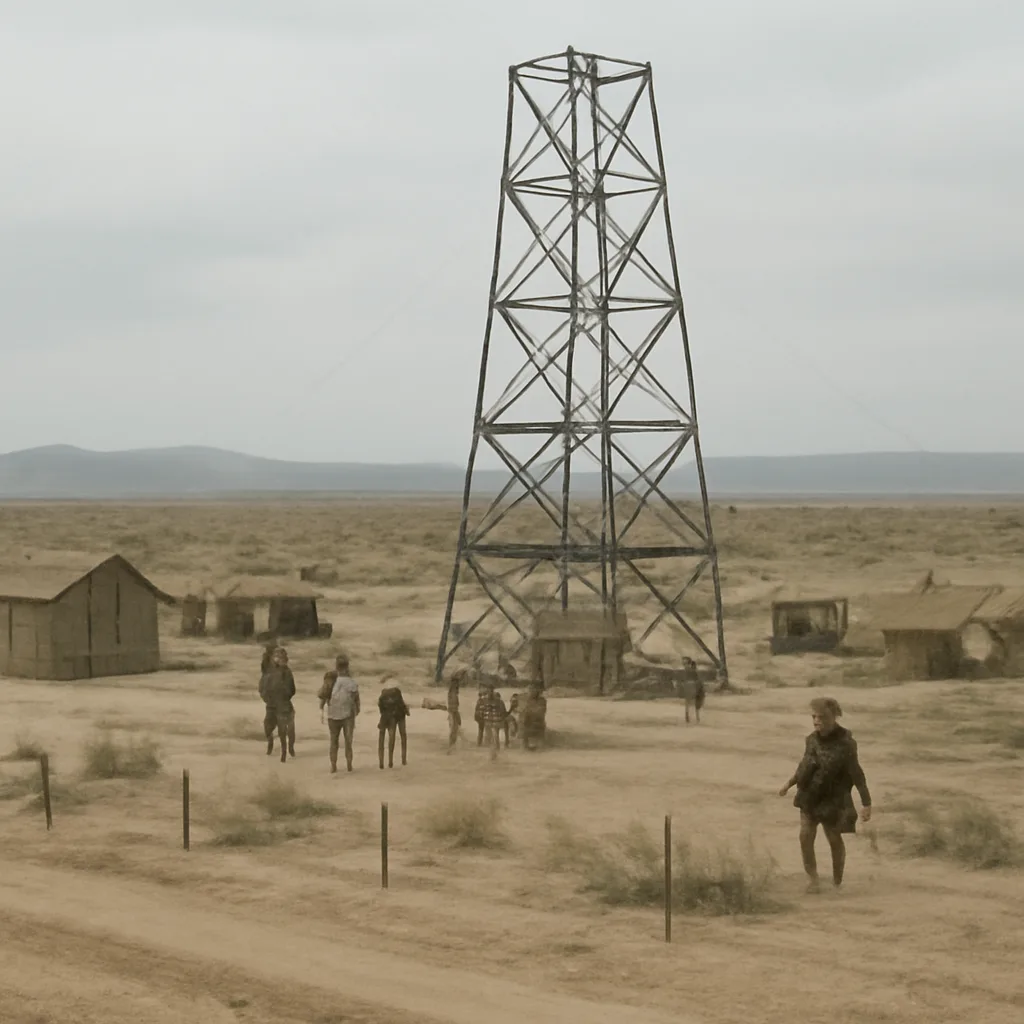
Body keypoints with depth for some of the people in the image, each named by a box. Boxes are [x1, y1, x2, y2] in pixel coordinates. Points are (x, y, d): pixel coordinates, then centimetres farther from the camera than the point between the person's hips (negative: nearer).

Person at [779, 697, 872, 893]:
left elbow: (856, 774, -17)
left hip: (833, 798, -4)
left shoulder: (845, 743, -18)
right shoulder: (812, 740, -1)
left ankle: (837, 881, 22)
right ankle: (811, 877, 4)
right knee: (806, 835, -8)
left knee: (834, 839, 6)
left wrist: (866, 803, -19)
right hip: (810, 796, 4)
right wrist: (790, 783, 21)